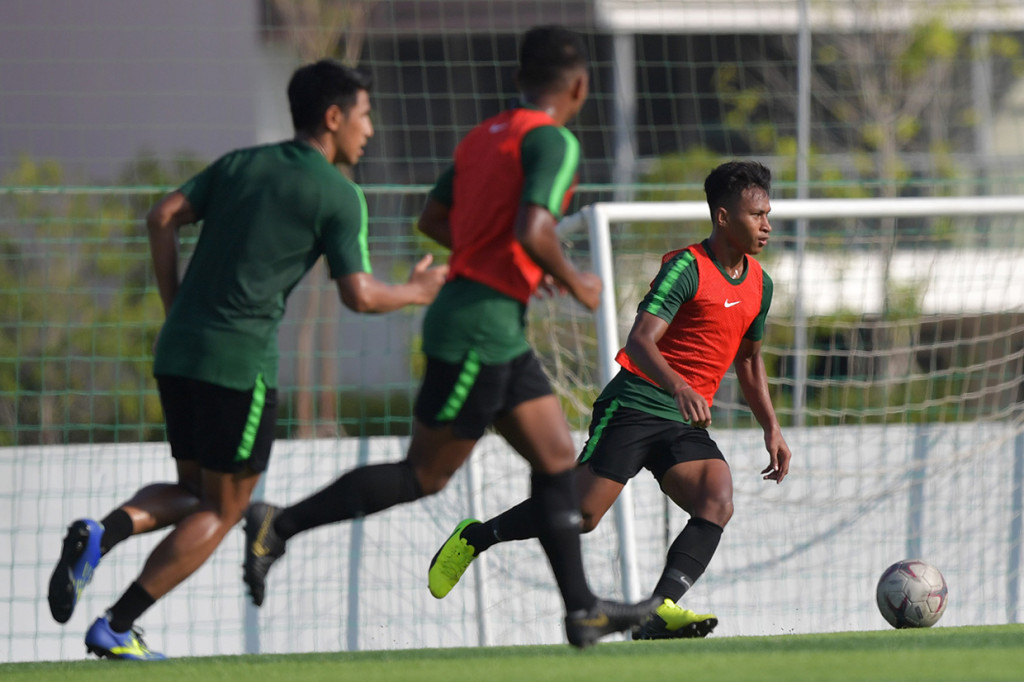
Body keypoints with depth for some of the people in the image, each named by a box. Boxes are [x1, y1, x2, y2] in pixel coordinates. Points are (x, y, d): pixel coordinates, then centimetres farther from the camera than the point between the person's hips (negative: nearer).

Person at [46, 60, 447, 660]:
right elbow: (359, 295, -8)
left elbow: (164, 217, 7)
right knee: (222, 510, 5)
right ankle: (116, 627, -2)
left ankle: (100, 534, -9)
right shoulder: (339, 196, -3)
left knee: (192, 492, 20)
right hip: (241, 362, -6)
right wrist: (416, 292, 12)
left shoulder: (241, 163, 15)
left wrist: (176, 309, 12)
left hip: (179, 348, 7)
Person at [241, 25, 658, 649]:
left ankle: (583, 610, 10)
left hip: (497, 331, 10)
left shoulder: (486, 136, 13)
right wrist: (573, 281, -8)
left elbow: (433, 219, 19)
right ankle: (281, 526, 1)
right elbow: (533, 231, -26)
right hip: (480, 327, -10)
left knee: (558, 459, 9)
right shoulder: (554, 142, -13)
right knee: (425, 475, -2)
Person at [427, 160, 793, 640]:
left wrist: (771, 428, 21)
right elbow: (640, 341, -23)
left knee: (718, 502, -21)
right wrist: (678, 387, -41)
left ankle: (661, 610, -31)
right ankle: (475, 538, 11)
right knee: (581, 513, -13)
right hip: (635, 405, -7)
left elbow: (749, 358, 28)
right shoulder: (687, 268, -12)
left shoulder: (759, 284, 12)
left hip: (686, 423, 7)